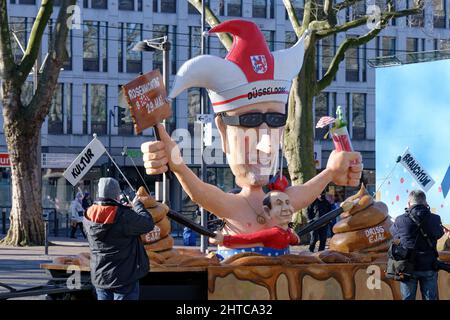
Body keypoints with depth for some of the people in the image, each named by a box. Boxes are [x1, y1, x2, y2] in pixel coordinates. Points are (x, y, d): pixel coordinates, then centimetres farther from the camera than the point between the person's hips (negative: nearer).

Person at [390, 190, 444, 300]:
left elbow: (394, 234, 9)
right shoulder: (434, 219, -7)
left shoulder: (401, 220, -10)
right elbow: (439, 234, 13)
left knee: (408, 298, 8)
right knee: (430, 298, 8)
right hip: (429, 267, 1)